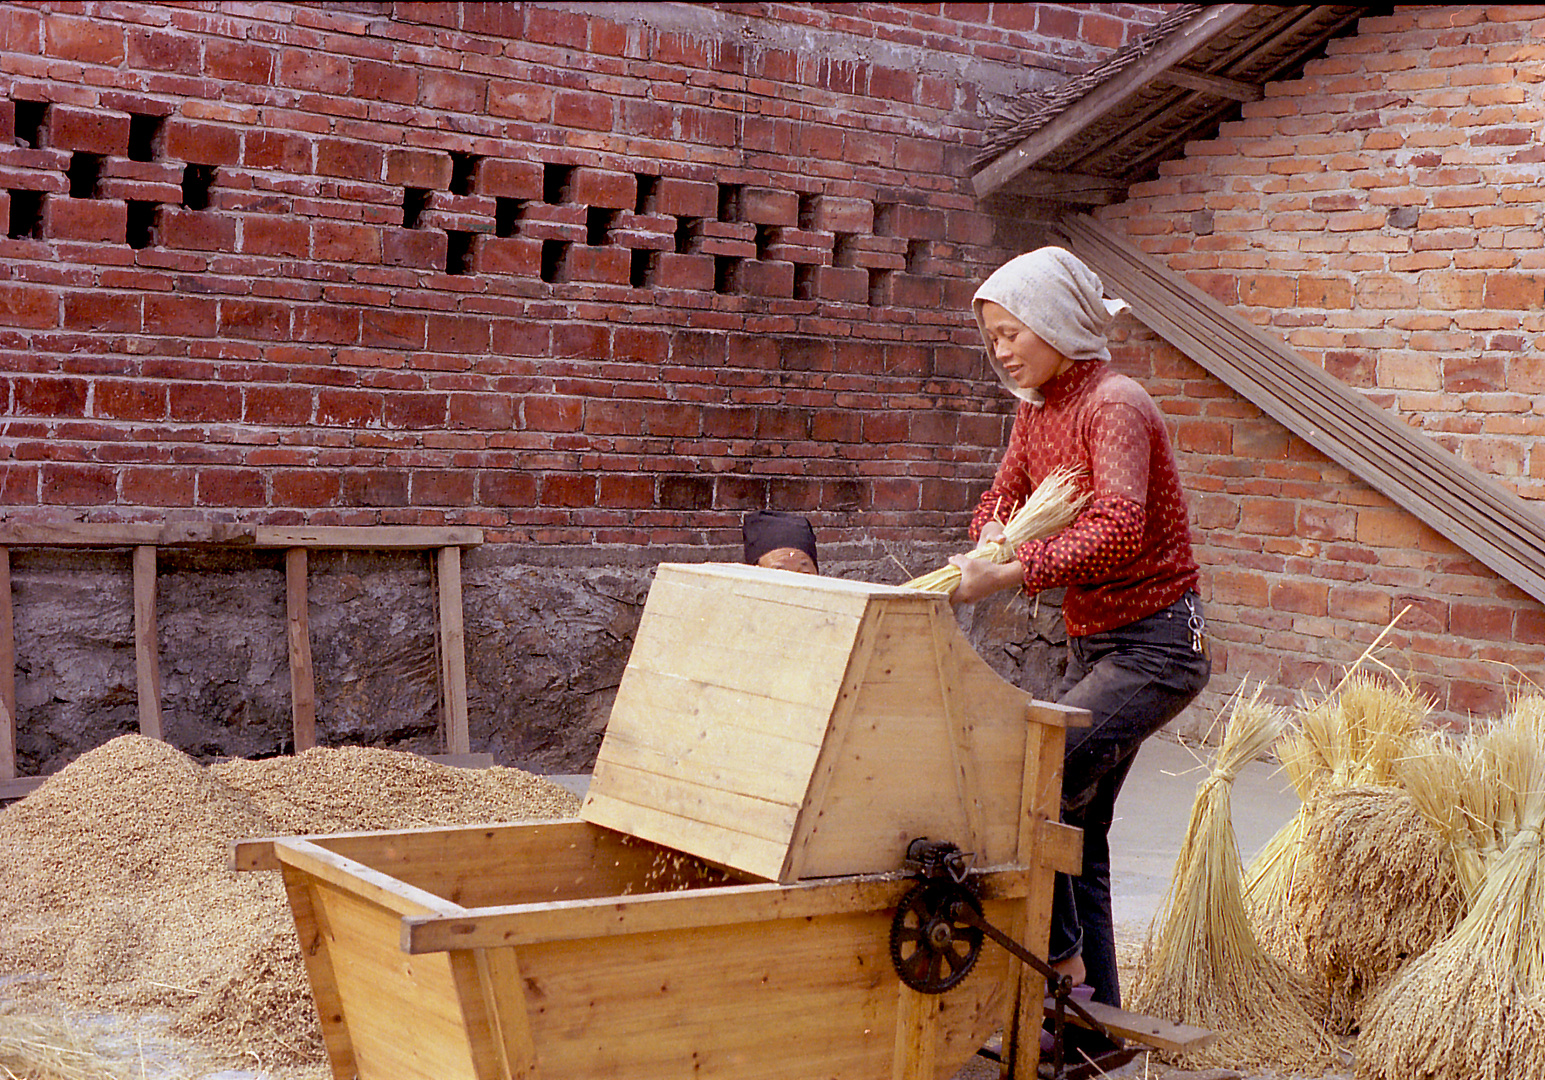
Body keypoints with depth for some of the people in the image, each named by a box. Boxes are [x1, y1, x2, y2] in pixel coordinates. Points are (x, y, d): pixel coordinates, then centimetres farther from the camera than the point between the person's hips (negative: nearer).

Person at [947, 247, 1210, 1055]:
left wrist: (1013, 573, -36)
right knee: (1075, 827, 10)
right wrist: (995, 535, -6)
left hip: (1155, 641, -9)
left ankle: (1058, 959, -4)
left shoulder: (1114, 403, -16)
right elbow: (999, 500, 18)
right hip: (1092, 643, 9)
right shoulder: (1036, 411, 10)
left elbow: (1119, 530, -29)